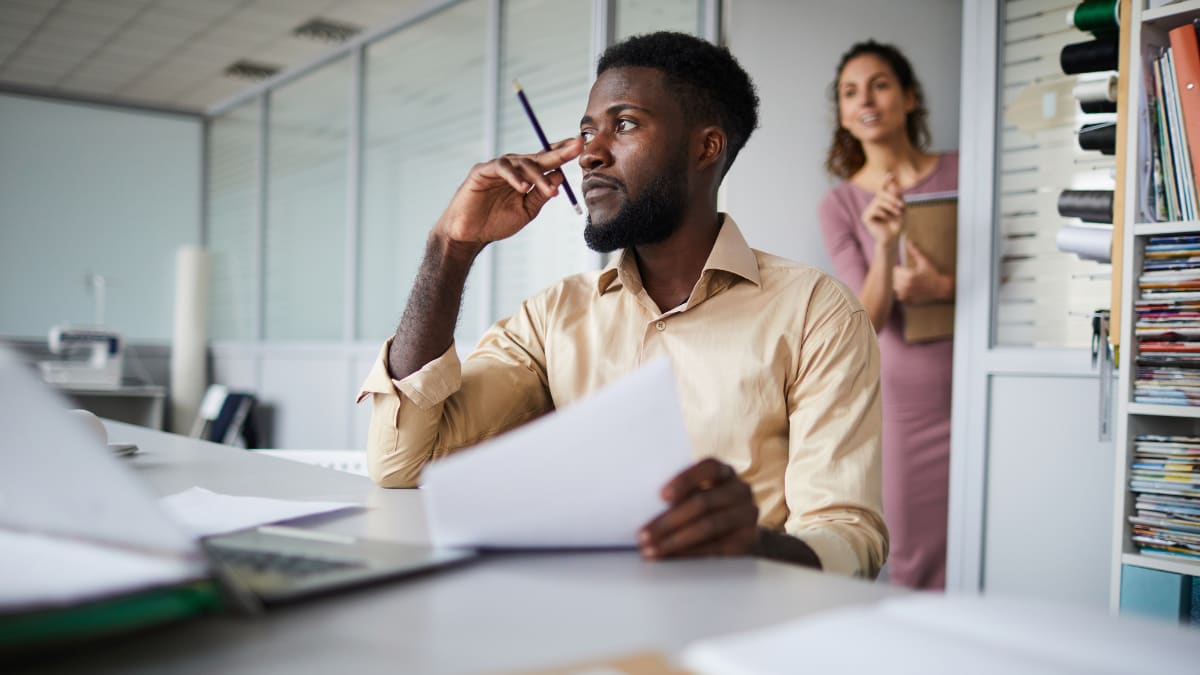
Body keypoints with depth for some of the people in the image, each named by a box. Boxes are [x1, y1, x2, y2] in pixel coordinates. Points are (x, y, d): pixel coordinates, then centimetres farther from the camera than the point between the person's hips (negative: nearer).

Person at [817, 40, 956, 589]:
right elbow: (870, 318, -9)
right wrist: (884, 246, -26)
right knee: (908, 558, 4)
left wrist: (946, 288, -14)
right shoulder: (839, 205, 0)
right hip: (904, 396, 0)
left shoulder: (962, 173, 0)